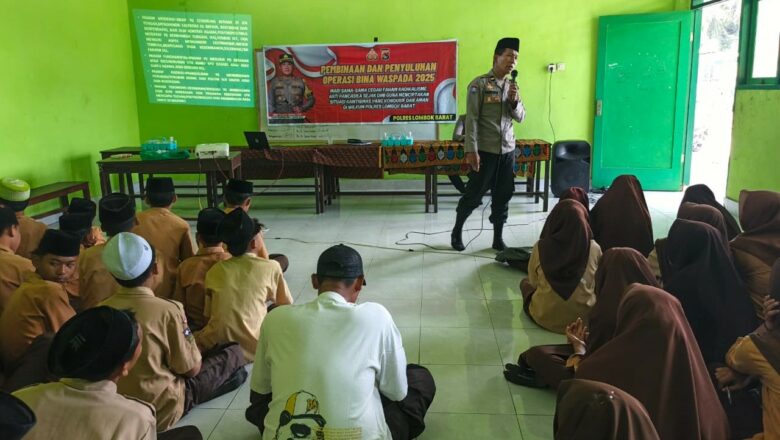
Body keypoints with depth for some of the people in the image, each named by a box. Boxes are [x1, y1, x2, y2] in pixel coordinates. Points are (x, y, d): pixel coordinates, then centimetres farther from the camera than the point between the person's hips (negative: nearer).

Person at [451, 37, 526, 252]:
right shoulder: (480, 84, -9)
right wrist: (471, 150, -18)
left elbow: (520, 117, 12)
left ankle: (498, 238, 18)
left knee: (503, 195, 7)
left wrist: (514, 100, -9)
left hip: (507, 150, 6)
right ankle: (457, 231, 22)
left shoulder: (512, 85, 11)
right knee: (474, 194, 2)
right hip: (485, 150, -5)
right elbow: (471, 119, -13)